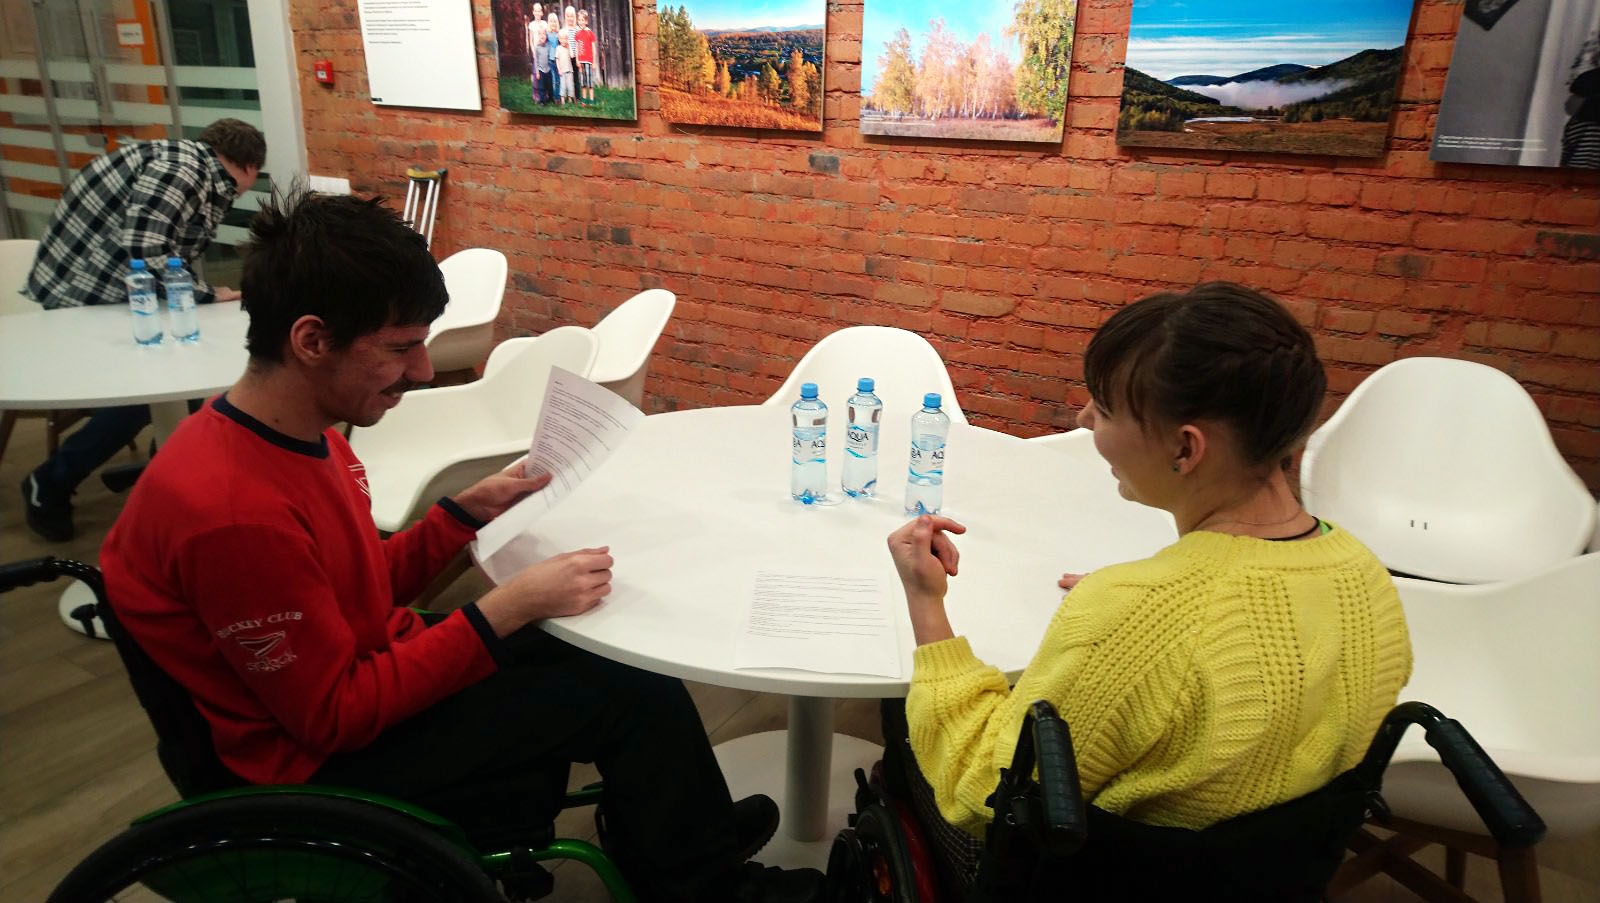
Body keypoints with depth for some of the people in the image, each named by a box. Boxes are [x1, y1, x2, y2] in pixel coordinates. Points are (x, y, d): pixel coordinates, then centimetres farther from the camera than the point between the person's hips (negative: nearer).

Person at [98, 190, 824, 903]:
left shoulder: (301, 432, -2)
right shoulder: (237, 512, -31)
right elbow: (337, 717, -25)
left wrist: (465, 511, -2)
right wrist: (508, 608, -26)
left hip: (368, 675, 9)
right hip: (327, 759, -9)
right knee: (638, 694, -10)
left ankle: (681, 831, 31)